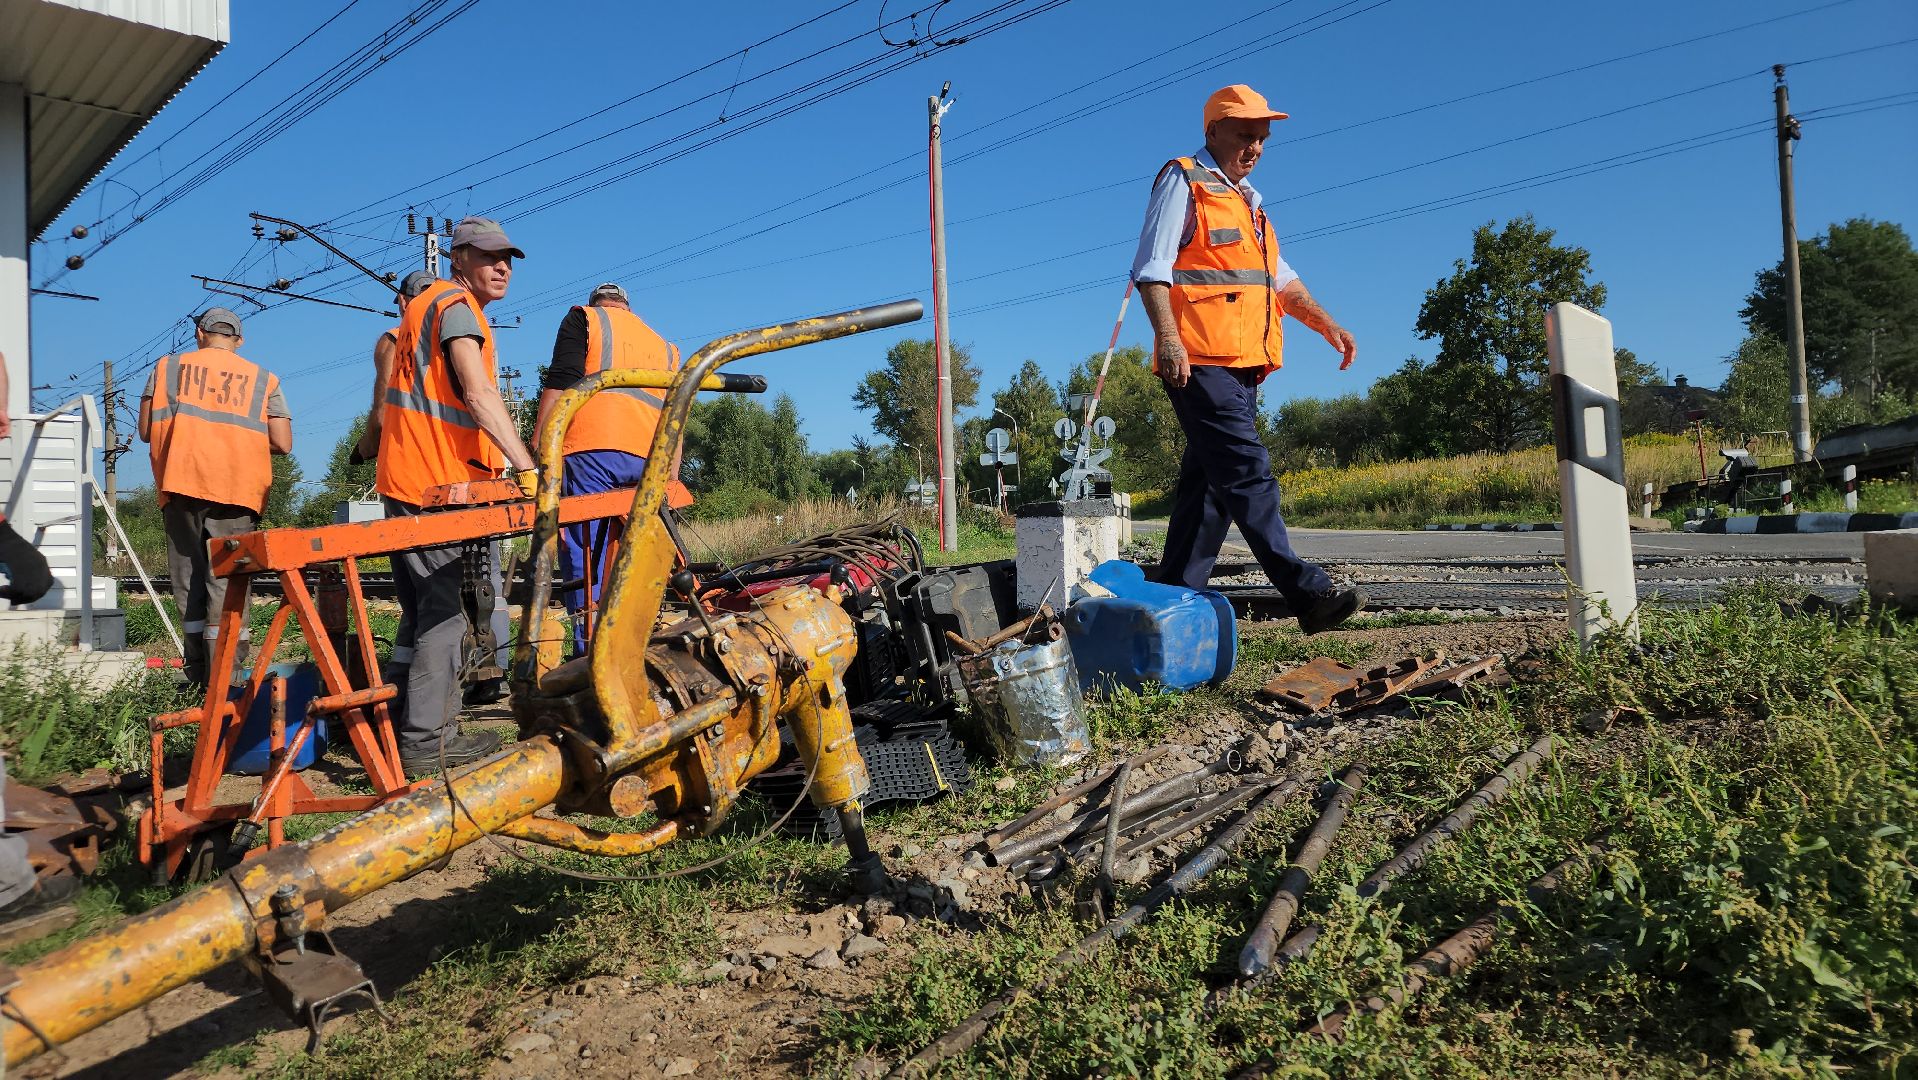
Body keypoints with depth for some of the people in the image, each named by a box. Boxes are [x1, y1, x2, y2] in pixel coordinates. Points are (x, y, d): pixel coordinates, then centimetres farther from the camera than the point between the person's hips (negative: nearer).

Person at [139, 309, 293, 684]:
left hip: (181, 486, 1)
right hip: (237, 491, -1)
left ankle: (198, 674, 10)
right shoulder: (263, 378, 8)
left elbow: (146, 430, 9)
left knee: (188, 579, 10)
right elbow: (282, 444, 1)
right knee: (228, 582, -2)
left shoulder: (168, 367, 12)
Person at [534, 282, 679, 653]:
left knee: (586, 563, -6)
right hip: (649, 465, 5)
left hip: (591, 449, -5)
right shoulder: (664, 347, 30)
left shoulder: (584, 318, 15)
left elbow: (558, 386, -1)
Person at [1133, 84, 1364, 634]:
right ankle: (1307, 591, -19)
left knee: (1209, 482, 6)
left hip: (1242, 364, 9)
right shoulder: (1184, 181, 2)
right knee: (1247, 472, -15)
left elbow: (1281, 279, 30)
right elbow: (1151, 268, -9)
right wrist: (1168, 338, -23)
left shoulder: (1246, 199, 27)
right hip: (1200, 361, -9)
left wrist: (1328, 326, 18)